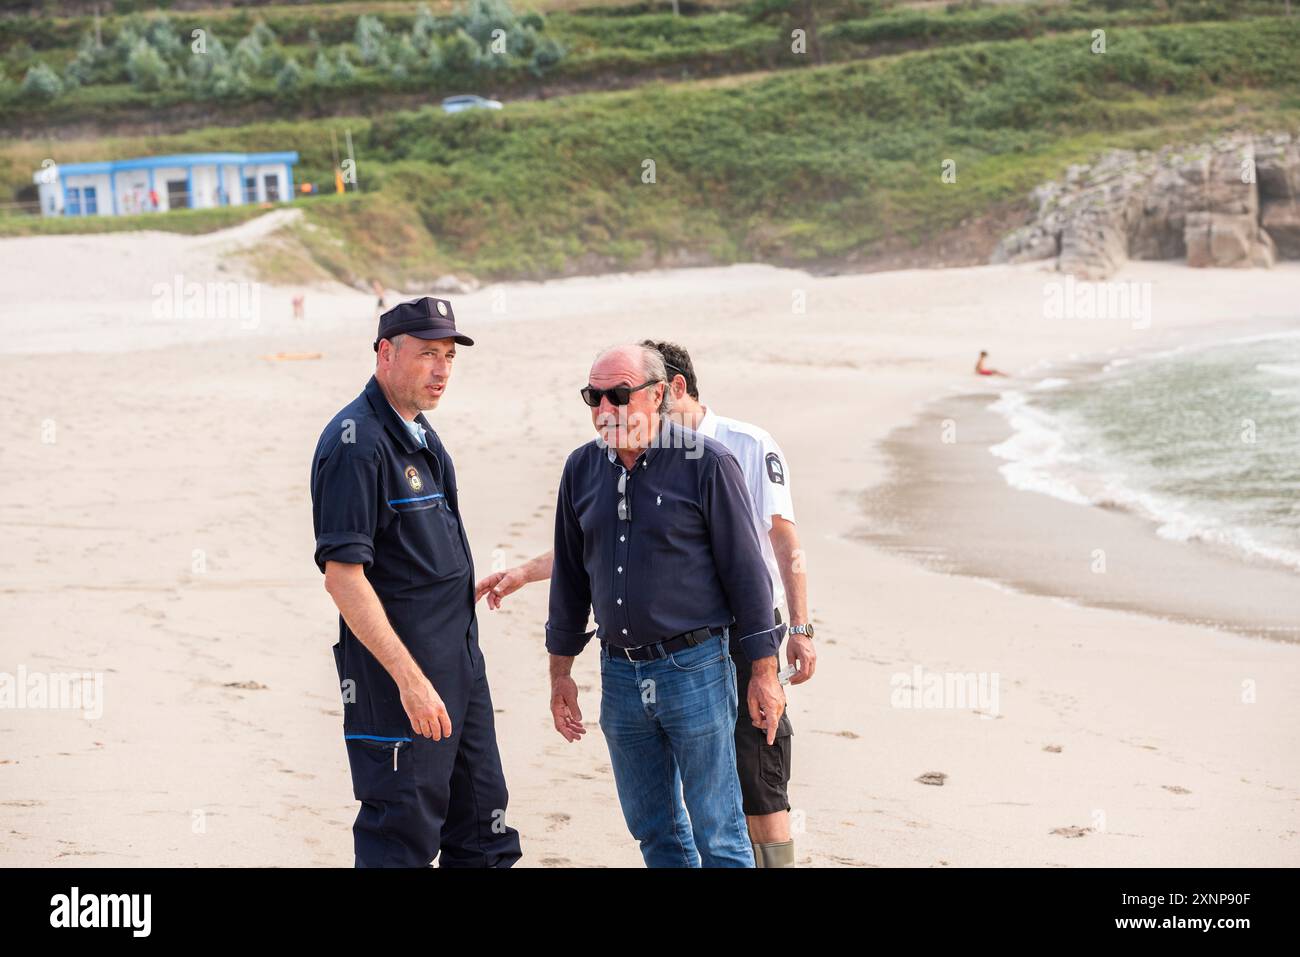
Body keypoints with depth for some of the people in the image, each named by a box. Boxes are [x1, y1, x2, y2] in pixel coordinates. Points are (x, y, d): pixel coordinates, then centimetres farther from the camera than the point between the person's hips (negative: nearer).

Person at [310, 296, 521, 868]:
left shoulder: (419, 433, 13)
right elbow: (343, 577, -22)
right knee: (402, 840, -3)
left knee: (483, 839, 14)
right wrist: (410, 678, -25)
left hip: (460, 664, 10)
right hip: (398, 675, -10)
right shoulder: (356, 443, -17)